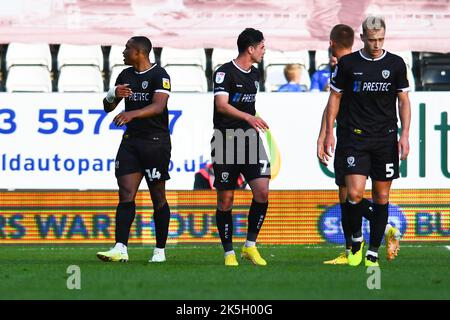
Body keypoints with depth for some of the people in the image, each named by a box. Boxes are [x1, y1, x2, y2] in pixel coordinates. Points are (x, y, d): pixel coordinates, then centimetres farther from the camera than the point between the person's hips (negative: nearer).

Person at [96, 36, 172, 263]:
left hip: (156, 141, -6)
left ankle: (160, 251, 11)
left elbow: (158, 106, -24)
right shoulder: (126, 75, 12)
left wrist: (133, 113, -40)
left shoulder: (159, 75, -9)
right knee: (126, 195, -6)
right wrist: (113, 95, -8)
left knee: (158, 198, 2)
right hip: (131, 140, 6)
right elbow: (107, 107, 15)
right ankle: (120, 249, -14)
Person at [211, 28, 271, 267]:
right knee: (225, 200, -1)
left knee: (262, 191, -11)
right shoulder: (225, 72, -8)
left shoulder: (254, 74, 15)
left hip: (250, 139, 6)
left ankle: (250, 246, 1)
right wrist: (248, 117, -31)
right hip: (226, 141, -6)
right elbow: (221, 105, -20)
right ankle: (229, 253, 8)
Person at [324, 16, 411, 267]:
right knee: (355, 193, -16)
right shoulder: (348, 63, -1)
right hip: (355, 137, -2)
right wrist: (329, 133, 3)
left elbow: (404, 100, 8)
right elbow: (335, 97, 8)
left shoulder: (396, 64, 3)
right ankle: (356, 239, 9)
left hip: (386, 138, 2)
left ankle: (373, 253, 12)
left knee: (382, 197, 3)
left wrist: (405, 134, -2)